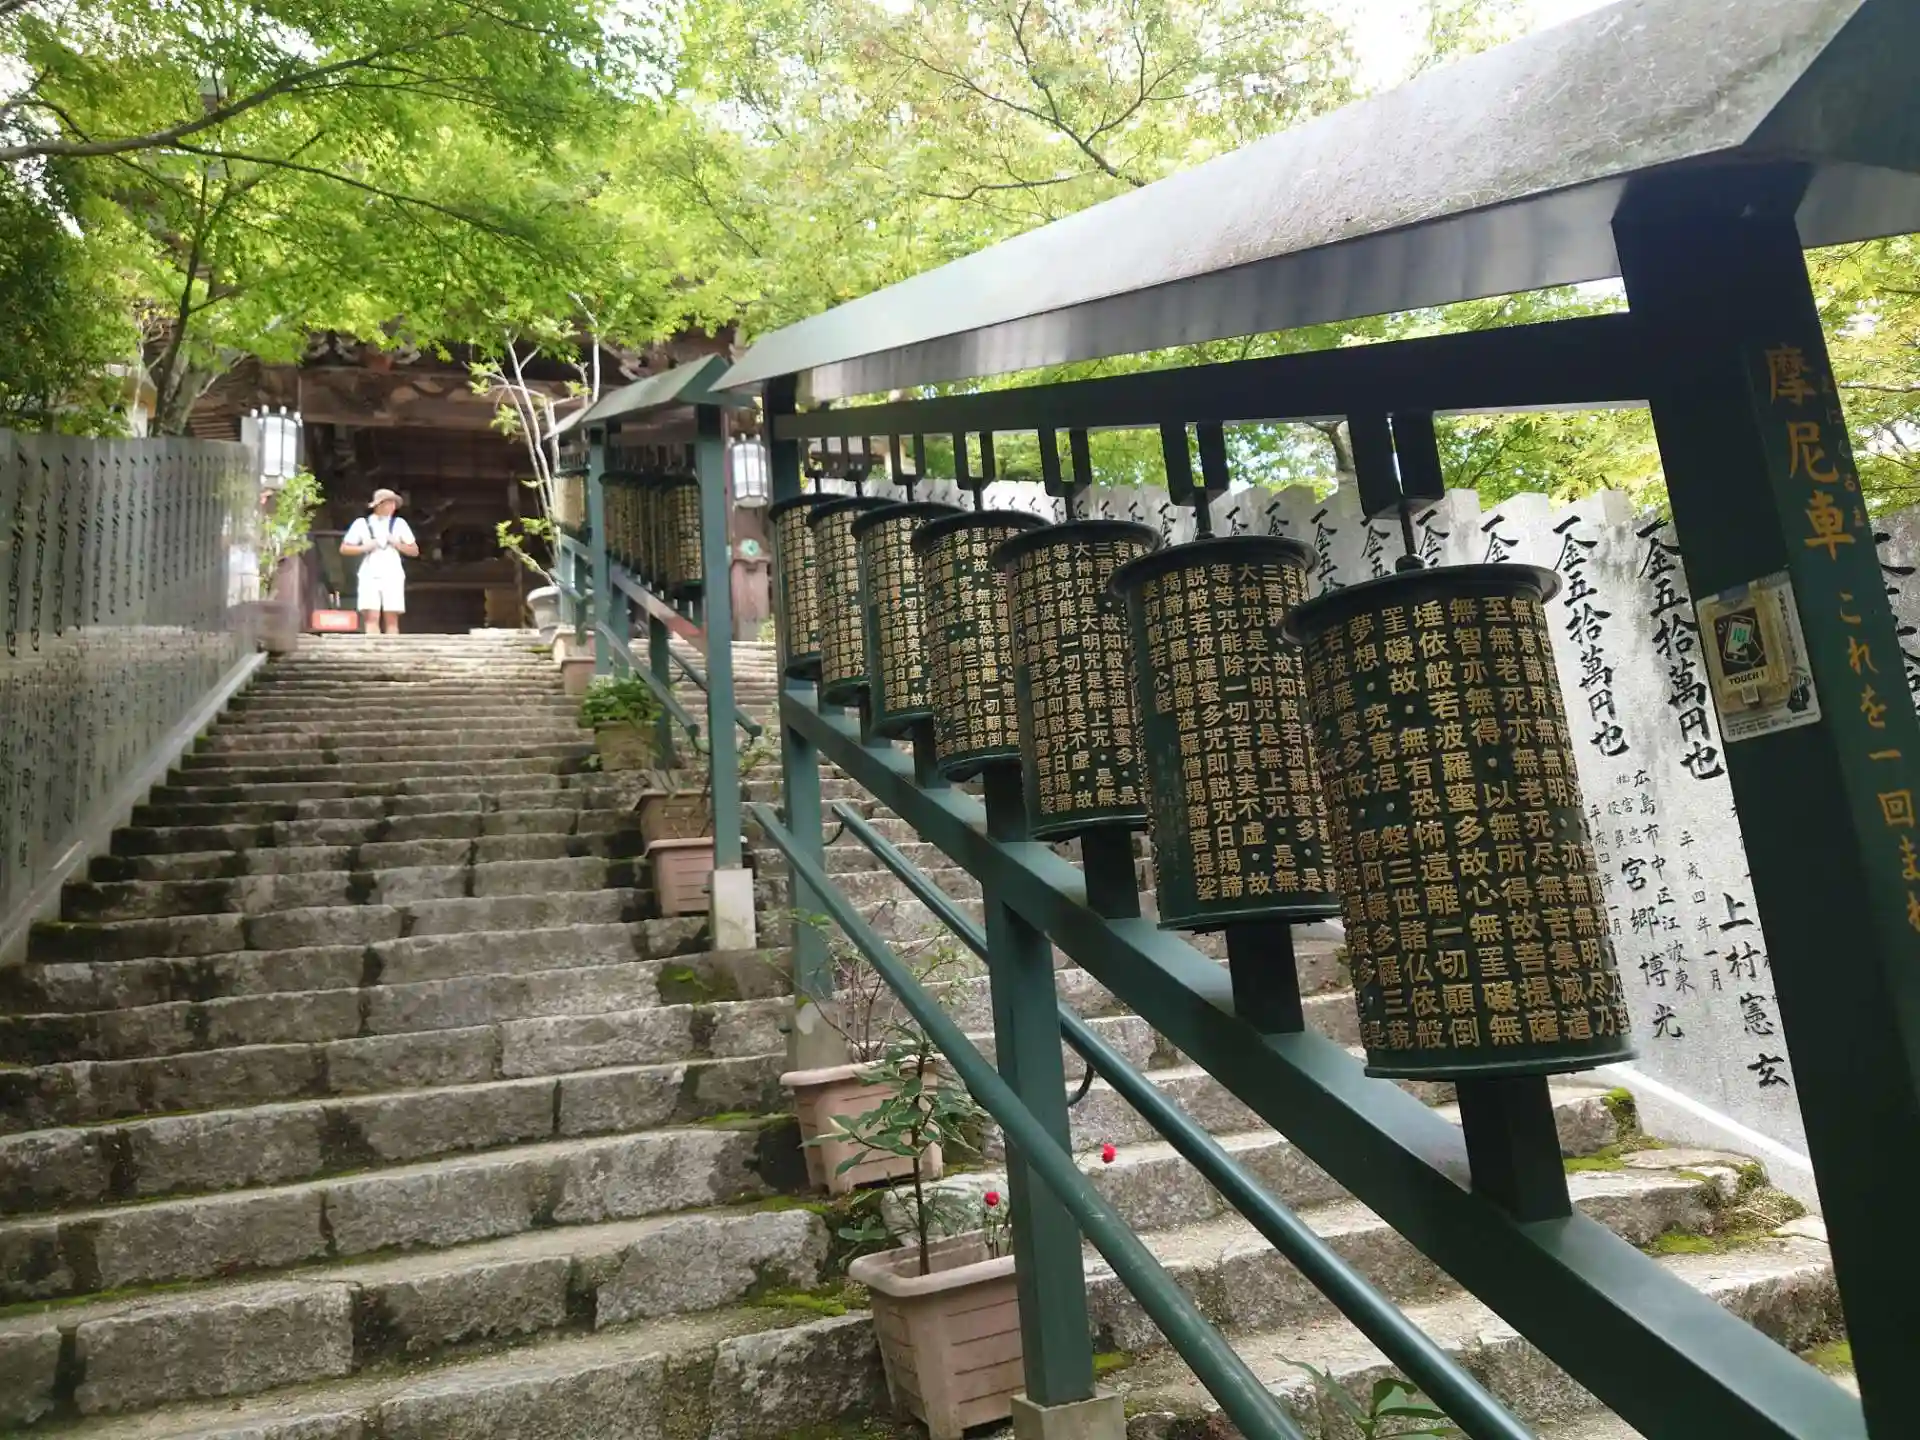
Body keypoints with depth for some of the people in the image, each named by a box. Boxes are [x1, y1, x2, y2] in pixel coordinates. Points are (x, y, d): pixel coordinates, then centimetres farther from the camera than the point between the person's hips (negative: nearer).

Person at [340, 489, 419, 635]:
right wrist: (364, 547, -6)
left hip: (393, 575, 1)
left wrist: (397, 544, -4)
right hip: (370, 575, -1)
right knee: (371, 617, -11)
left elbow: (414, 551, 13)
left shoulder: (399, 523, 10)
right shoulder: (362, 523, 7)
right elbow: (344, 548, 10)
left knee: (392, 619, -4)